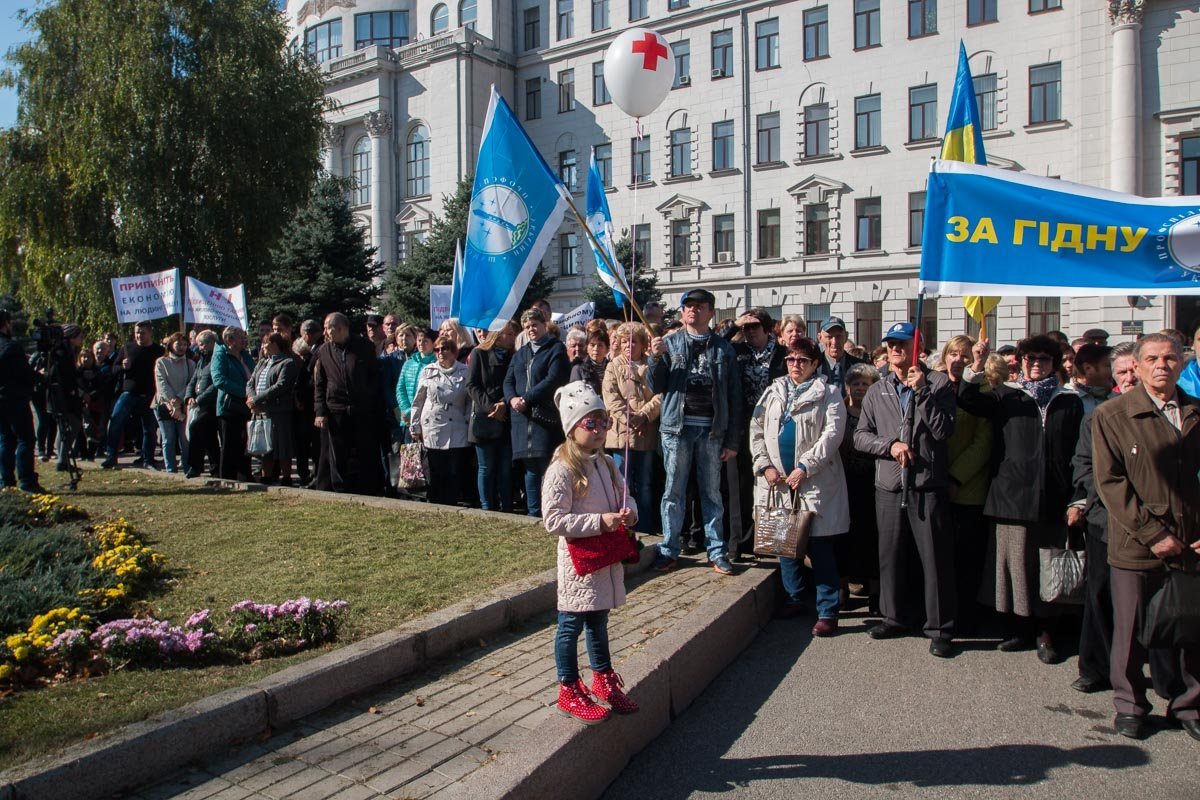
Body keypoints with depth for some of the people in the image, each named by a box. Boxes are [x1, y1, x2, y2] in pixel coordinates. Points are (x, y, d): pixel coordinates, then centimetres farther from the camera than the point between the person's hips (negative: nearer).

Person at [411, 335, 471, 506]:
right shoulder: (428, 371, 7)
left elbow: (470, 402, 5)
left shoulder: (465, 372, 3)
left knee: (455, 476, 0)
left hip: (457, 433, -1)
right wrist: (416, 428, 8)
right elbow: (418, 402, 11)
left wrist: (470, 425, -1)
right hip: (432, 431, 1)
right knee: (435, 476, 3)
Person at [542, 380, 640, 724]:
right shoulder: (562, 470, -19)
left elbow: (625, 496, 18)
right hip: (578, 559, -7)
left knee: (598, 620, 22)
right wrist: (600, 521, -25)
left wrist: (629, 512, -7)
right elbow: (554, 521, -23)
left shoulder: (606, 463, 7)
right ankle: (569, 691, 19)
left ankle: (603, 679, 38)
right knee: (571, 625, 5)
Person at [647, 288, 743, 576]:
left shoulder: (724, 349, 5)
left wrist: (733, 440, 0)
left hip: (712, 430, 0)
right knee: (673, 491, 5)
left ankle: (717, 551, 17)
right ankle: (669, 550, 14)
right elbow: (656, 387, 1)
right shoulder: (670, 344, 6)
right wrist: (656, 358, -17)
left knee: (712, 492, 9)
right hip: (677, 426, 0)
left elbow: (734, 397, 4)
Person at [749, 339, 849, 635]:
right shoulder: (773, 391, 15)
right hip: (778, 478, 5)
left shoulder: (829, 394, 2)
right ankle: (794, 599, 25)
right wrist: (764, 465, -3)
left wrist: (804, 468, -16)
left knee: (820, 546, -4)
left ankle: (828, 612, 3)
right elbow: (756, 428, 10)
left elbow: (832, 433, -9)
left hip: (815, 480, -4)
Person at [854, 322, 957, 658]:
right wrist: (890, 445, -7)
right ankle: (893, 617, 28)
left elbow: (944, 430, -10)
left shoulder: (938, 384, -1)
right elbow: (860, 435, 10)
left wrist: (921, 391, -16)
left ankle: (940, 628, 11)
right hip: (889, 486, 4)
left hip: (928, 485, -4)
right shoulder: (877, 391, 12)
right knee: (890, 555, 13)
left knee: (936, 559, 0)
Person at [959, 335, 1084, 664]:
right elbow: (967, 401, -4)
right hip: (1013, 494, 0)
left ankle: (1046, 633, 14)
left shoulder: (1070, 402, 10)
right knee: (1015, 561, 5)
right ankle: (1016, 627, 17)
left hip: (1052, 497, 0)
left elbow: (1078, 452, 8)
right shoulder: (1006, 396, 10)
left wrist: (1076, 497, 1)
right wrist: (976, 367, -19)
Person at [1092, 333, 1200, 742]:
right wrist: (1152, 533, -11)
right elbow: (1110, 482, -6)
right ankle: (1129, 704, 24)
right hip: (1136, 545, -3)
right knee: (1130, 630, 6)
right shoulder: (1111, 415, -2)